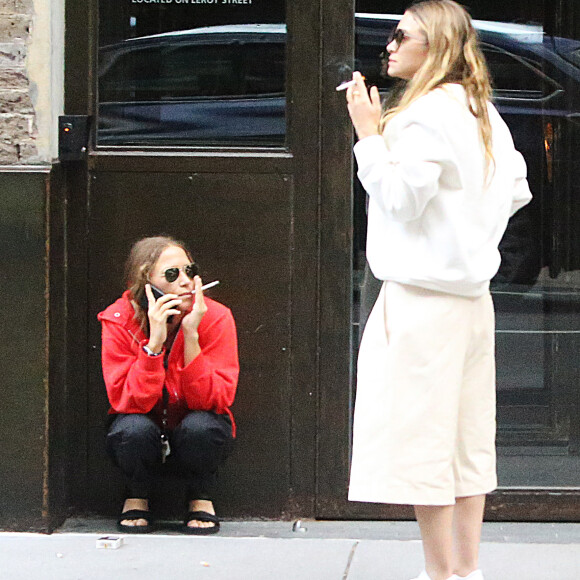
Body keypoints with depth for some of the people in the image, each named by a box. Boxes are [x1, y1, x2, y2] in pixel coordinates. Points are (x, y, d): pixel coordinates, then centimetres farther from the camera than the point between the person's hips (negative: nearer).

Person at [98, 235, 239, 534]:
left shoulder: (215, 318, -18)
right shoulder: (119, 321, -18)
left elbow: (215, 400, -25)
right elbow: (127, 402, -26)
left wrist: (190, 336, -33)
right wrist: (154, 342, -36)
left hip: (197, 440, 0)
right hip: (144, 441, 0)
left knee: (200, 425, -33)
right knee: (134, 428, -33)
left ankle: (201, 500, -2)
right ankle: (137, 499, -1)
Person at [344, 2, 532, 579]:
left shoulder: (427, 113, -14)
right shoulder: (483, 114, 14)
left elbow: (402, 198, -17)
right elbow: (517, 189, 21)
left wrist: (370, 135, -12)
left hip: (423, 296, -9)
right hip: (472, 294, 9)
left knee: (420, 438, -5)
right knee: (467, 439, 11)